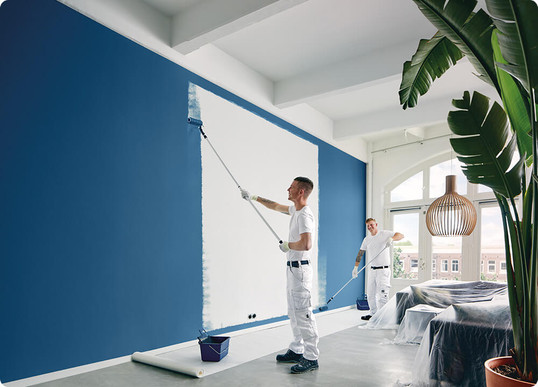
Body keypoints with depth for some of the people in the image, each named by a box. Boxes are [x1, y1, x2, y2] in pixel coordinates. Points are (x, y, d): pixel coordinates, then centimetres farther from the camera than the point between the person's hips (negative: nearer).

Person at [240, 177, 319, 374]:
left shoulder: (305, 215, -20)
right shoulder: (295, 210, 11)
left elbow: (306, 244, -33)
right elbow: (275, 206, 28)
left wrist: (287, 246, -15)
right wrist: (253, 197, 30)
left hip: (300, 269, -11)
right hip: (292, 268, 11)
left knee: (303, 314, -6)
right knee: (294, 313, 17)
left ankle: (311, 358, 2)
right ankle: (296, 351, 29)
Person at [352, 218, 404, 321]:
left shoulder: (384, 234, -3)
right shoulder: (366, 239, 11)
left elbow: (401, 235, -11)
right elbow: (360, 254, 15)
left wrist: (391, 239, -31)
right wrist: (356, 267, 9)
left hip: (383, 270, -6)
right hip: (372, 270, 6)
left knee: (382, 295, -12)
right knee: (370, 294, 13)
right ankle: (373, 314, 28)